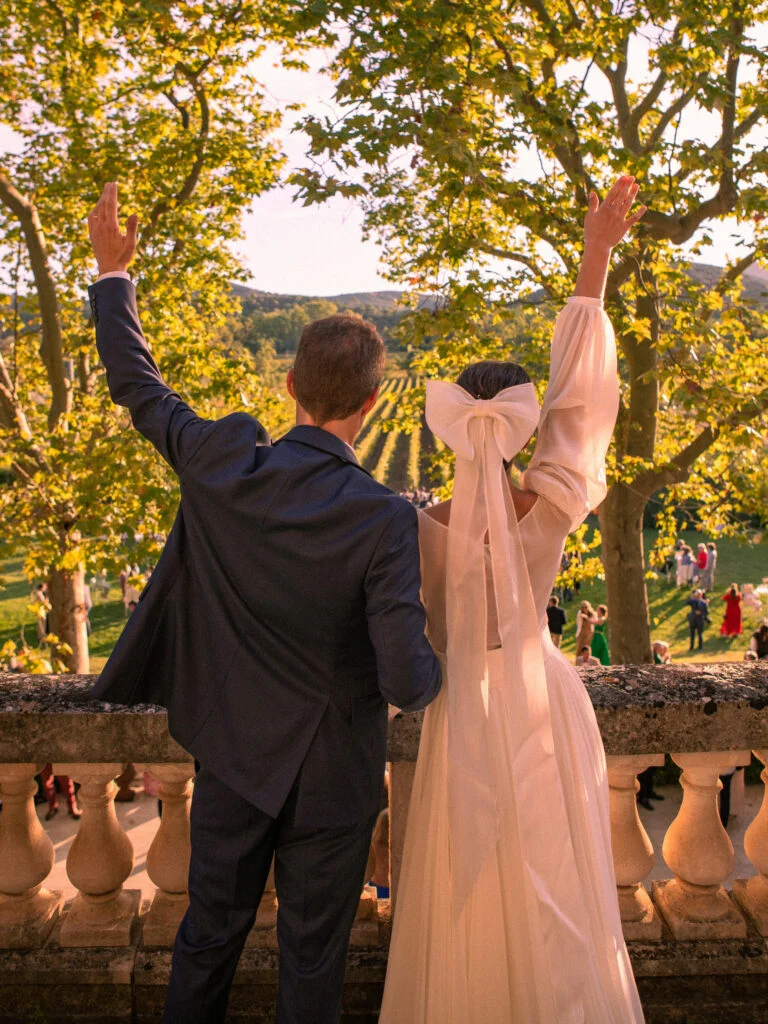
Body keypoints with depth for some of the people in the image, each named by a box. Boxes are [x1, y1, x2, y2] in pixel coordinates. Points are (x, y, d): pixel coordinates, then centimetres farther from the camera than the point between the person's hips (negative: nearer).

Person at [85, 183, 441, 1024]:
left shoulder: (223, 464, -16)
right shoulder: (384, 522, -25)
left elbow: (137, 388, 1)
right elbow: (406, 680, -27)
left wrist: (112, 274, 14)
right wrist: (432, 670, -2)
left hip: (232, 754, 3)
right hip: (331, 773, -3)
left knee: (209, 934, 23)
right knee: (311, 955, 18)